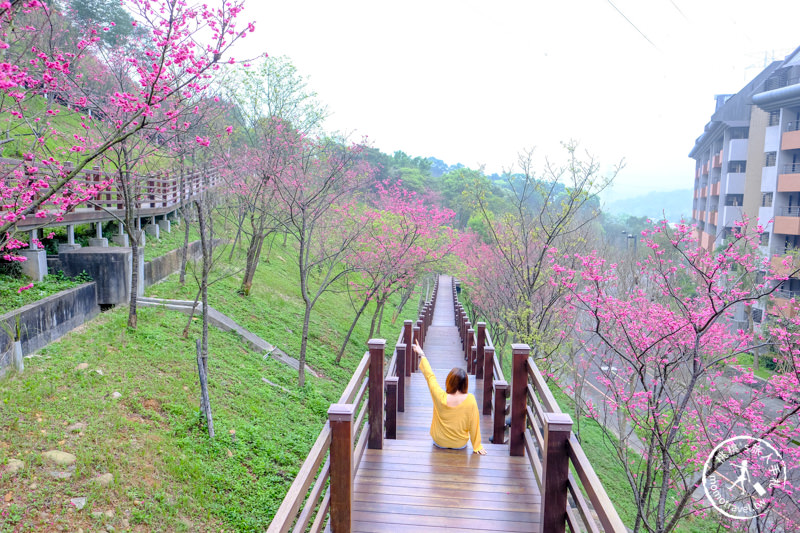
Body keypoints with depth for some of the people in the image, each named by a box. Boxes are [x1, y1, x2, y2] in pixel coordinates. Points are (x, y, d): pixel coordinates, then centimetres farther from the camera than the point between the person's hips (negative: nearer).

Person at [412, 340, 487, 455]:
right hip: (460, 444, 1)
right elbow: (474, 424, -17)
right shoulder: (470, 400, -28)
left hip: (439, 442, 0)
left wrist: (422, 355, 1)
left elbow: (430, 376, -13)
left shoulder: (440, 398, -27)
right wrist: (477, 446, -2)